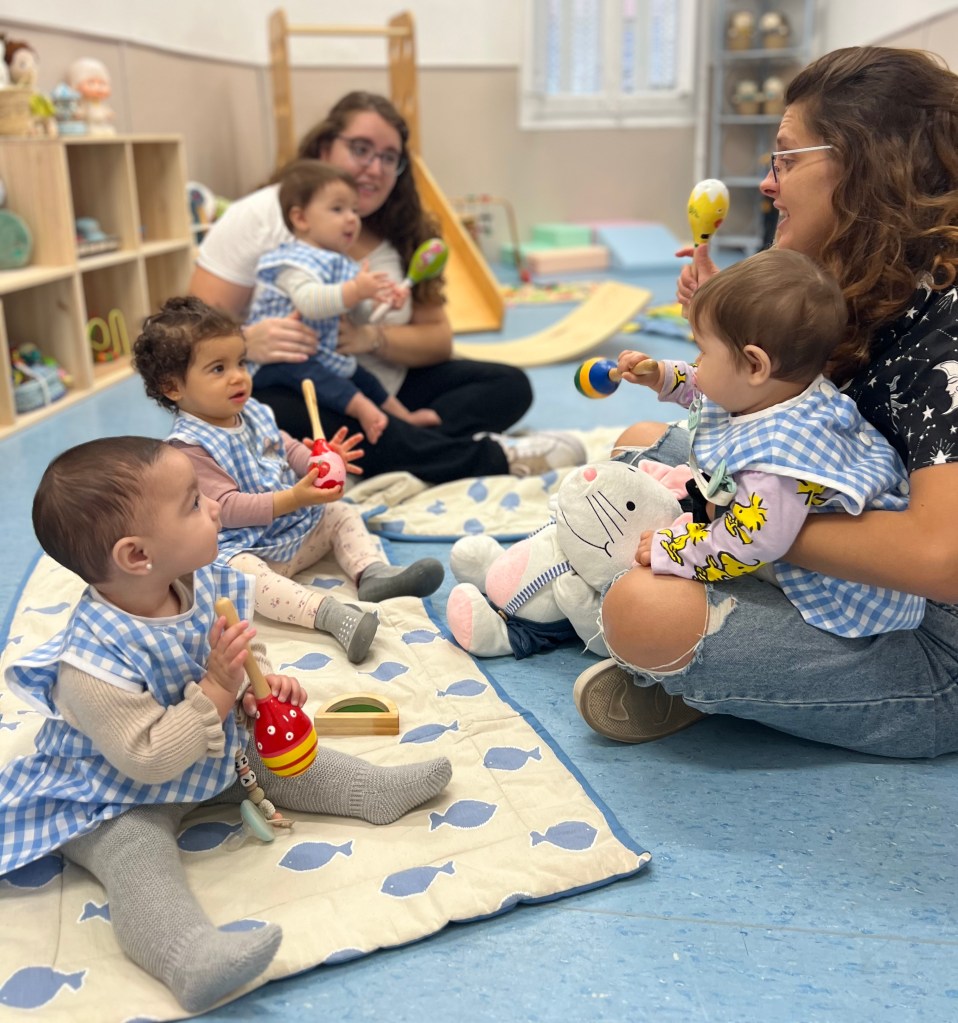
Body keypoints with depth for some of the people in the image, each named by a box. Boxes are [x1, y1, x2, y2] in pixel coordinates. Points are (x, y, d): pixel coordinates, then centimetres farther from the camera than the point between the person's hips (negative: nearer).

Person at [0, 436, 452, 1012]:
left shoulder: (210, 584, -16)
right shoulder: (93, 665, -37)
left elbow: (245, 658, 4)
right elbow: (147, 758, -34)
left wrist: (263, 684, -18)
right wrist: (216, 690, -39)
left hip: (218, 753, 7)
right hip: (120, 798, -6)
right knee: (139, 859, -27)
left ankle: (373, 791, 16)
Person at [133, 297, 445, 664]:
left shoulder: (253, 413, 6)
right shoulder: (190, 445, -19)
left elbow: (288, 449, 19)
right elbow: (226, 507, -25)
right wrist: (293, 499, -33)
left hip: (297, 531, 9)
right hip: (242, 548, -9)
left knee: (342, 513, 7)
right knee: (236, 572, -38)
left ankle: (373, 572, -16)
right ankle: (331, 613, -55)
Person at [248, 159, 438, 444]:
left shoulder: (340, 264, 14)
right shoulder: (295, 262, -19)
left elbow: (359, 310, 21)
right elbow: (309, 302, -39)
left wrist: (381, 300, 0)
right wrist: (355, 290, -47)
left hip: (324, 355, 11)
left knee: (364, 379, 18)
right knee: (312, 376, -39)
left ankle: (405, 416, 33)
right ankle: (362, 408, -55)